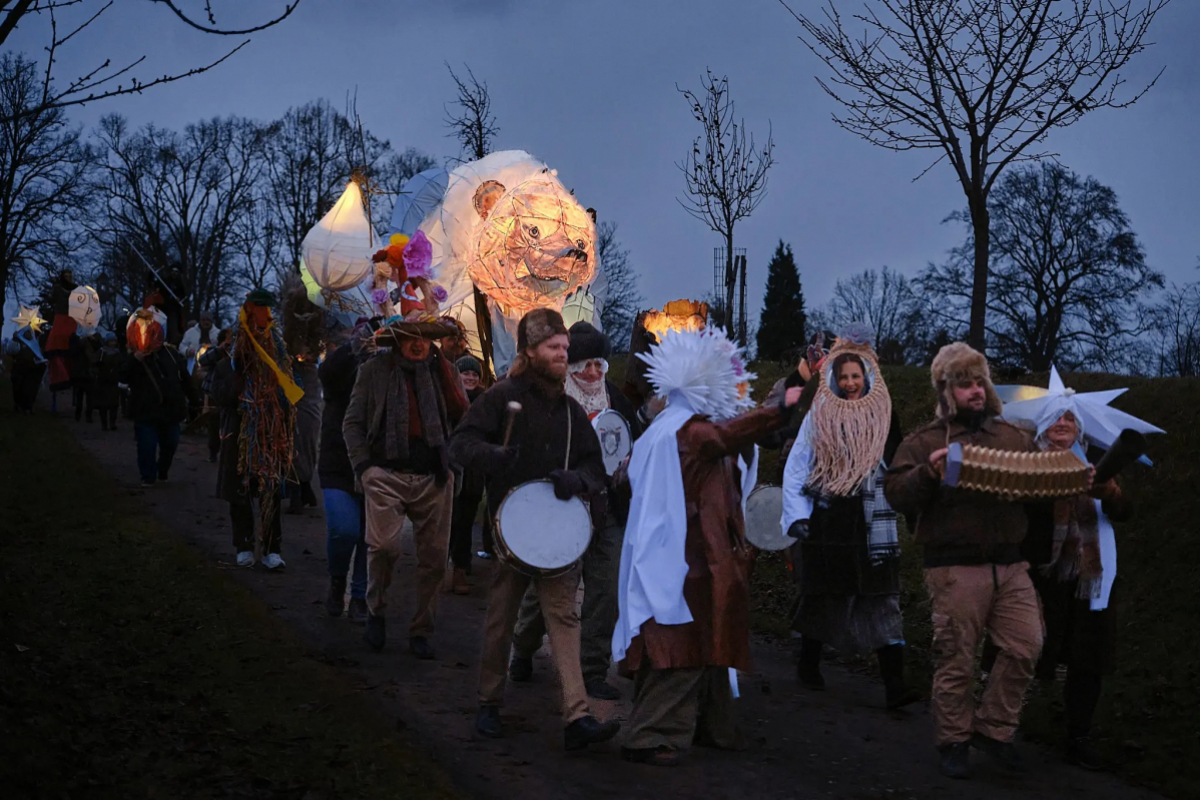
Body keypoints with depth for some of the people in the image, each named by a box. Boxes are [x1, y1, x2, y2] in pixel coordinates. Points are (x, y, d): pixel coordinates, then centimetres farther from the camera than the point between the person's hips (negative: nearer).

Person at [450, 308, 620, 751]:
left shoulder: (571, 410, 13)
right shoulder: (504, 396, -1)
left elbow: (596, 468, 13)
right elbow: (461, 442, -8)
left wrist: (575, 479, -10)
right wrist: (493, 455, -29)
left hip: (558, 529, 3)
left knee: (564, 615, -8)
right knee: (500, 619, 7)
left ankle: (577, 718, -15)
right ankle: (489, 705, 25)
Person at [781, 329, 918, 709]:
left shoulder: (883, 418, 6)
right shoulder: (819, 418, 4)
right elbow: (795, 469, 2)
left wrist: (897, 504, -5)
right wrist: (797, 517, -5)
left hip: (872, 526, 0)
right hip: (826, 523, 0)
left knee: (882, 603, -7)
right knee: (821, 596, 10)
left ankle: (894, 684, -12)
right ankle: (808, 666, 28)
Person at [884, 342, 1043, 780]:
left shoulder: (1015, 437, 15)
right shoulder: (924, 442, 3)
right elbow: (896, 494, -7)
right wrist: (929, 473, -24)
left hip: (1010, 564, 4)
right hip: (955, 569, -4)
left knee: (1025, 647, -2)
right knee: (956, 660, 0)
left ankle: (993, 728, 15)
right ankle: (954, 740, 16)